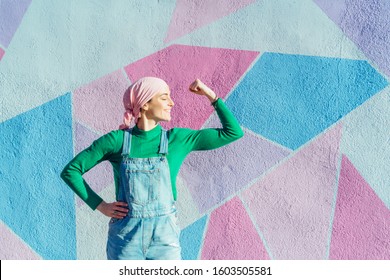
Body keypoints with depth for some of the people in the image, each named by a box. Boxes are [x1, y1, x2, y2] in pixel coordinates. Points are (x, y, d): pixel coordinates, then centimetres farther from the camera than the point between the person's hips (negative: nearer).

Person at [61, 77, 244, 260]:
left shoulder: (178, 139, 1)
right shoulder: (116, 140, -3)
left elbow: (233, 132, 2)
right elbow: (70, 171, 4)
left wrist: (211, 95, 0)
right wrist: (101, 206, -3)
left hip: (164, 239, 1)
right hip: (125, 238, -1)